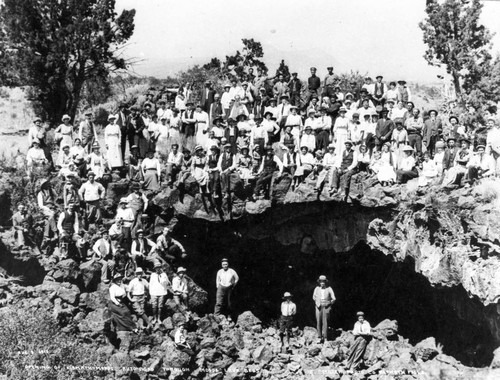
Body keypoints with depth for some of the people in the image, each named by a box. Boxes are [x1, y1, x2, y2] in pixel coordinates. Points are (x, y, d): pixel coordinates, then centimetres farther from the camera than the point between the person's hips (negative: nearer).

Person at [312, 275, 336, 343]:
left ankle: (325, 338, -7)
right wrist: (316, 304, 3)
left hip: (326, 307, -2)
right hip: (318, 307, 2)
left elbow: (333, 299, 4)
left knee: (325, 322, -8)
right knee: (318, 322, -1)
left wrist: (329, 304, -8)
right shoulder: (317, 289, 5)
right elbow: (314, 297, 19)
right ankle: (319, 338, 4)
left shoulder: (329, 289, -1)